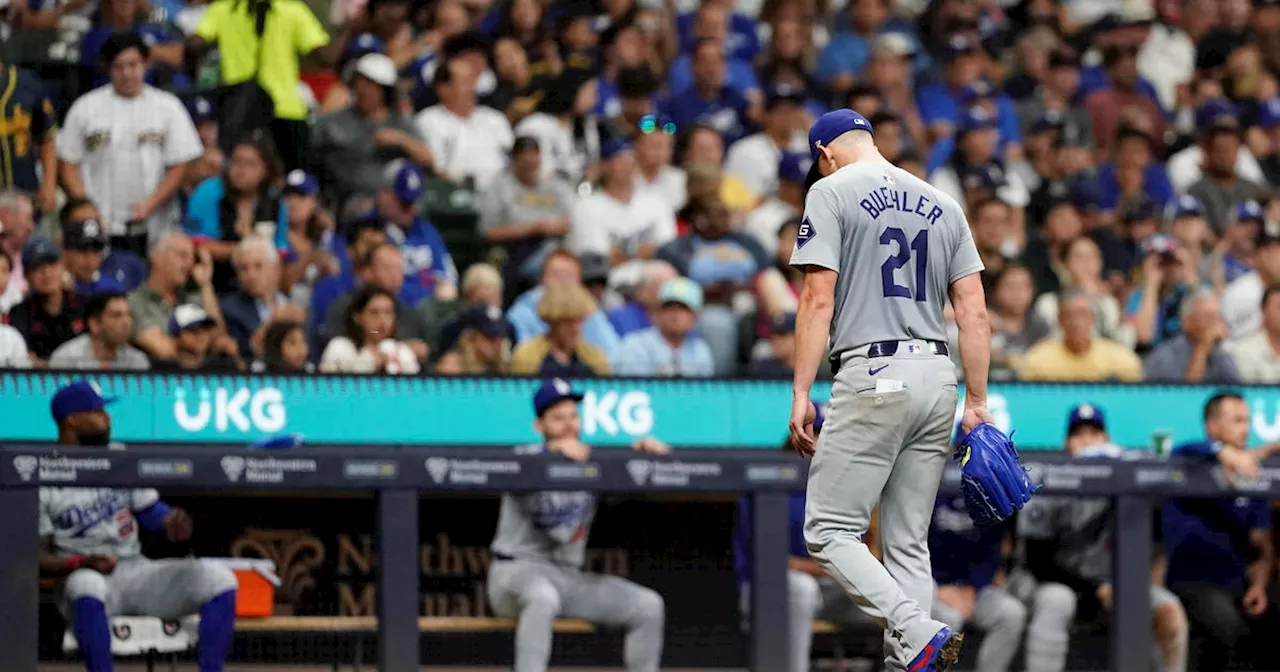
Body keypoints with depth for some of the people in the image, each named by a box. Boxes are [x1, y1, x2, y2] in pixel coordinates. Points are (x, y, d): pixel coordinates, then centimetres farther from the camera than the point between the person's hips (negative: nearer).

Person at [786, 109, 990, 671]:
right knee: (907, 541, 11)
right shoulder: (941, 203, 16)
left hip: (873, 374, -6)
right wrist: (976, 403, 13)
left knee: (829, 531, -4)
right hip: (938, 374, 6)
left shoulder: (832, 192, 0)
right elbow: (974, 312, 11)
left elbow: (818, 299, -9)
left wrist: (801, 394, -8)